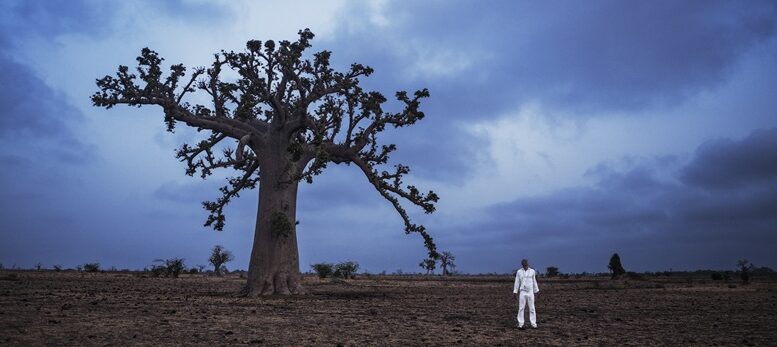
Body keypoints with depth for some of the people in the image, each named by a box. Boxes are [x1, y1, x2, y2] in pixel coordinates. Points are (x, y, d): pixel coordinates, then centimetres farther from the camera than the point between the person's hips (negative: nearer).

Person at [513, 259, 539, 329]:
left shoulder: (532, 271, 2)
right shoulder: (519, 272, 0)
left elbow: (534, 282, 9)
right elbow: (517, 282, 2)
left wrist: (536, 291, 9)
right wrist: (515, 292, 0)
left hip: (530, 292, 1)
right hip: (522, 292, -1)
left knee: (532, 308, 1)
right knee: (521, 308, -1)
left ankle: (533, 324, 6)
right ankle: (520, 324, 2)